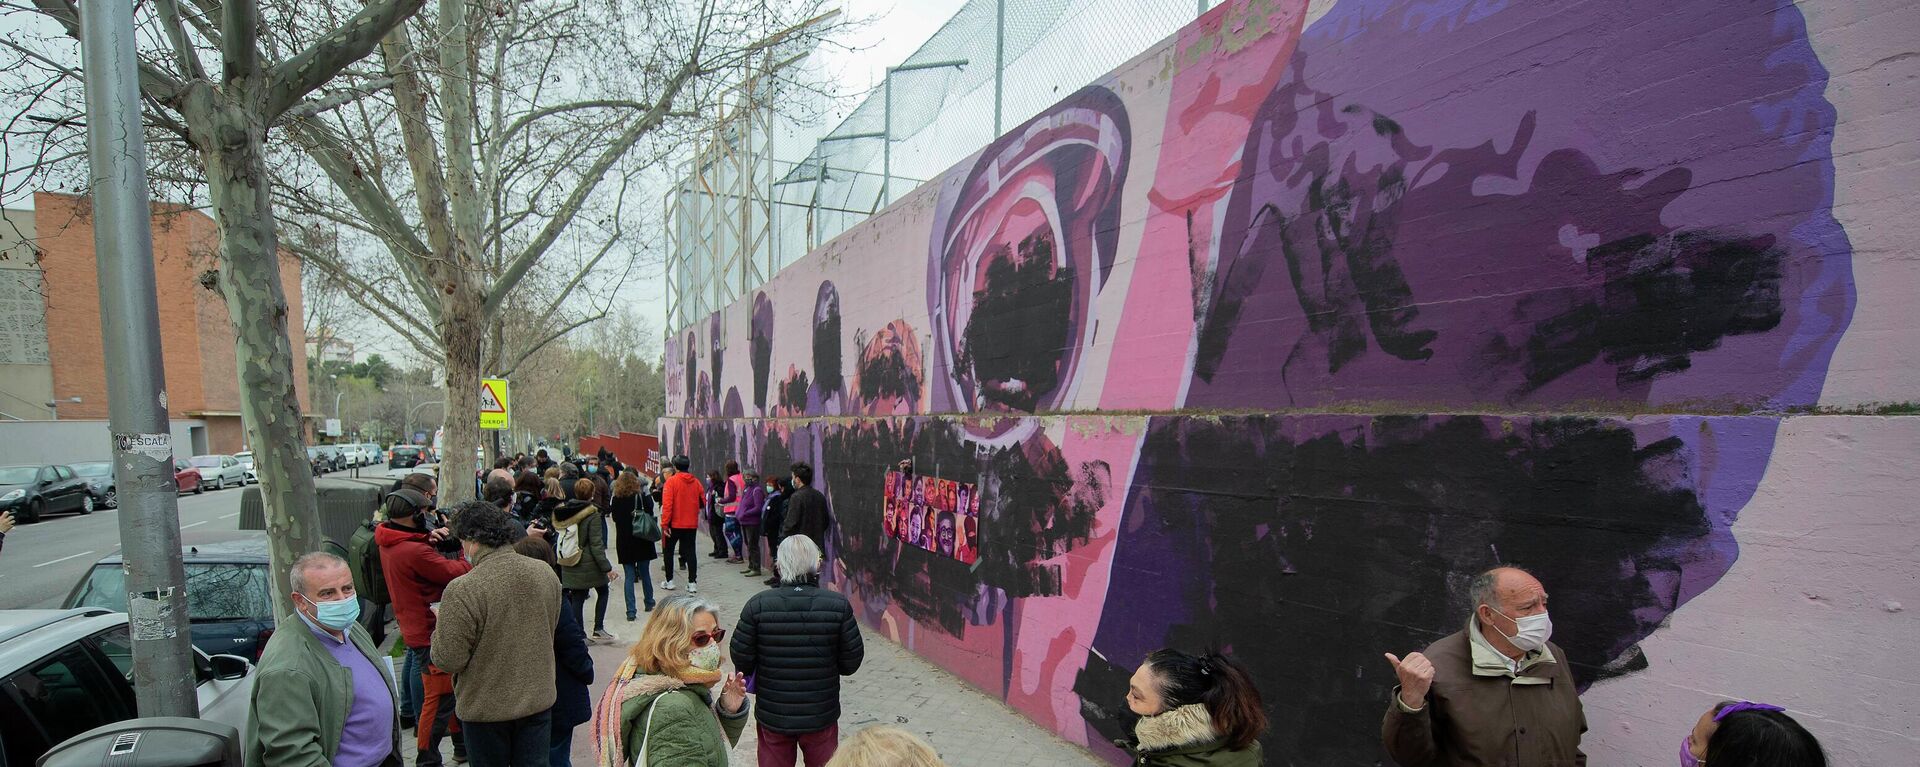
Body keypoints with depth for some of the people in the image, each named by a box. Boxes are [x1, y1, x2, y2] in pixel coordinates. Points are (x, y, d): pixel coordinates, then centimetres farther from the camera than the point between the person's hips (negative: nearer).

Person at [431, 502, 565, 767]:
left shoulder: (462, 591, -24)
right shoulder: (545, 573, -6)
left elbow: (449, 660, -18)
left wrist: (439, 633, 1)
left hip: (486, 708, -4)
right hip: (539, 700, 4)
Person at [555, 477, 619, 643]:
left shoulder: (564, 512, 3)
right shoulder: (592, 515, -15)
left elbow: (557, 538, 9)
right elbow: (596, 545, -16)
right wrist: (607, 568, -12)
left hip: (568, 566, 5)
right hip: (588, 565, -5)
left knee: (577, 600, 10)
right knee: (603, 592, 15)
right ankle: (598, 629, 11)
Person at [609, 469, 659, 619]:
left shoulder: (616, 499, -4)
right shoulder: (640, 496, -10)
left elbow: (615, 518, 4)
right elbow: (650, 512, -9)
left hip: (624, 542, 1)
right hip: (641, 540, -1)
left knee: (629, 576, 4)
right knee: (645, 573, 15)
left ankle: (631, 612, -2)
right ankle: (649, 603, 29)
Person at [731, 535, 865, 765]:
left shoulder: (758, 605, -16)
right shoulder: (838, 605, -15)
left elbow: (741, 659, -9)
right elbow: (851, 662, -8)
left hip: (772, 715, 0)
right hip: (821, 714, 0)